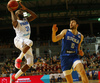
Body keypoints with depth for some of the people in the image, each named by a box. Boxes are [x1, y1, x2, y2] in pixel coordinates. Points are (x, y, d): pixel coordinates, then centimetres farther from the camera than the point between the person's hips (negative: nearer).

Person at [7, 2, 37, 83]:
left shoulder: (26, 20, 22)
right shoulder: (16, 22, 3)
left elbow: (35, 16, 8)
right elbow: (14, 21, -23)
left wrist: (25, 9, 8)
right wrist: (11, 11, -11)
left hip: (26, 42, 7)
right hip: (19, 40, -7)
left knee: (30, 63, -3)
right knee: (30, 42, -42)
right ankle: (19, 59, -22)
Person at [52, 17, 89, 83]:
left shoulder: (80, 36, 9)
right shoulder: (65, 32, 2)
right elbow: (54, 40, -8)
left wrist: (79, 52, -3)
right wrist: (54, 32, -28)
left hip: (74, 56, 1)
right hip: (65, 57, -1)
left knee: (82, 72, -26)